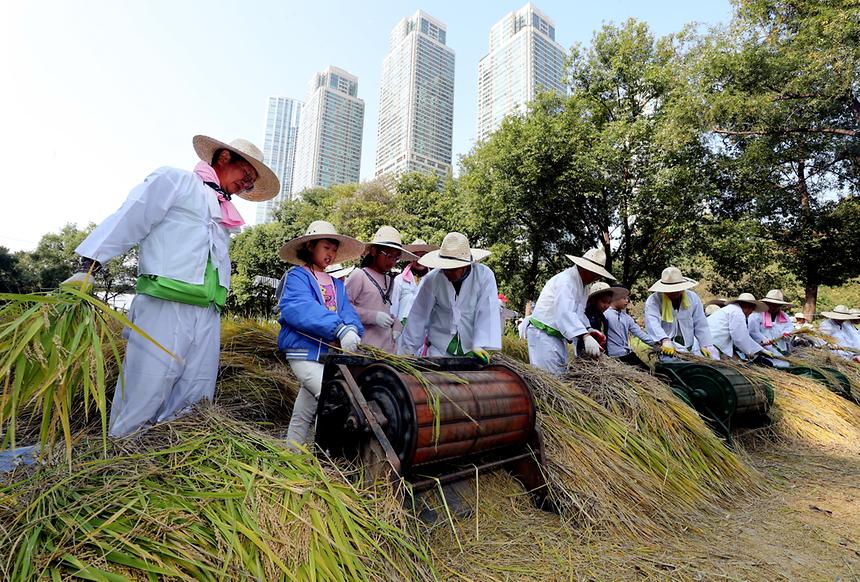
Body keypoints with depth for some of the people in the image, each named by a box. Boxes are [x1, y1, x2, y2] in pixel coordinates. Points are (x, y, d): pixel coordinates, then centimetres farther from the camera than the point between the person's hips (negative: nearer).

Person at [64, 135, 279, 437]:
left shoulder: (226, 212, 25)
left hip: (207, 314, 6)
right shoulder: (173, 180, 7)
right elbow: (128, 220, 0)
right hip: (164, 306, -6)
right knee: (144, 394, -6)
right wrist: (88, 267, -7)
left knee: (193, 401, 3)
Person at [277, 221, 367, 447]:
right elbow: (300, 308, -21)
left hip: (328, 355, 7)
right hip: (304, 353, -6)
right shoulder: (297, 276, -3)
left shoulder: (337, 285, 17)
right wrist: (339, 328, -35)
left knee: (304, 414, 17)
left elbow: (347, 312, 2)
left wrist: (352, 329, -23)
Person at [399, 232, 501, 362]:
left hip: (471, 350, 0)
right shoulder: (431, 280, -9)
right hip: (438, 349, 1)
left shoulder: (484, 276, -12)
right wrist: (407, 351, -2)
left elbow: (487, 314, -20)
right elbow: (418, 317, -5)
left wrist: (481, 347, -31)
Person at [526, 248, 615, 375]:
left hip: (558, 336, 10)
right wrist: (585, 336, -41)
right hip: (543, 335, -10)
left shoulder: (581, 285, 15)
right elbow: (565, 312, -32)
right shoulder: (565, 280, -18)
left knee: (562, 374, 11)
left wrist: (589, 330, 1)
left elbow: (579, 314, 18)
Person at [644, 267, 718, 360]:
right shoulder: (653, 300, -8)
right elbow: (652, 323, -25)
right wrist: (665, 340, -42)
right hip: (664, 346, -5)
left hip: (690, 346, 5)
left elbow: (701, 326, 10)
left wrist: (705, 346, -1)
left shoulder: (693, 298, 7)